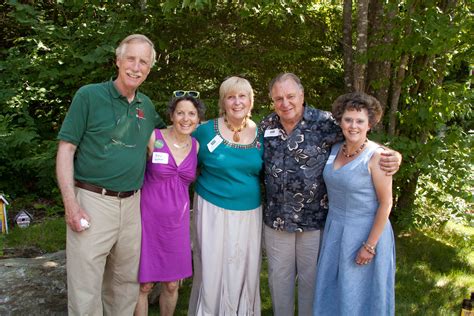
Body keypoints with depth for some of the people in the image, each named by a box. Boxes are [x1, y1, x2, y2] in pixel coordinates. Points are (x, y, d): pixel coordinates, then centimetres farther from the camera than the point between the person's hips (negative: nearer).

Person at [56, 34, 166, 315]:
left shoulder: (147, 105, 10)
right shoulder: (89, 95, -5)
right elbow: (66, 149, -7)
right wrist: (71, 204, -14)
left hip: (132, 203, 5)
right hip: (93, 200, -5)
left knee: (127, 282, 16)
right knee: (85, 290, 1)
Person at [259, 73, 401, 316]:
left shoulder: (324, 123, -12)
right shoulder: (266, 126, 0)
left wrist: (392, 155, -24)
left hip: (314, 219, -3)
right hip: (276, 218, 3)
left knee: (311, 277, 15)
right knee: (279, 275, 19)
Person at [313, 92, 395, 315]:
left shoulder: (376, 156, -17)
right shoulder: (335, 150, 0)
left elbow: (386, 203, -16)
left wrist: (370, 245, -16)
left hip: (365, 233, -6)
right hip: (334, 231, 6)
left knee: (361, 294, 11)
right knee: (333, 290, 19)